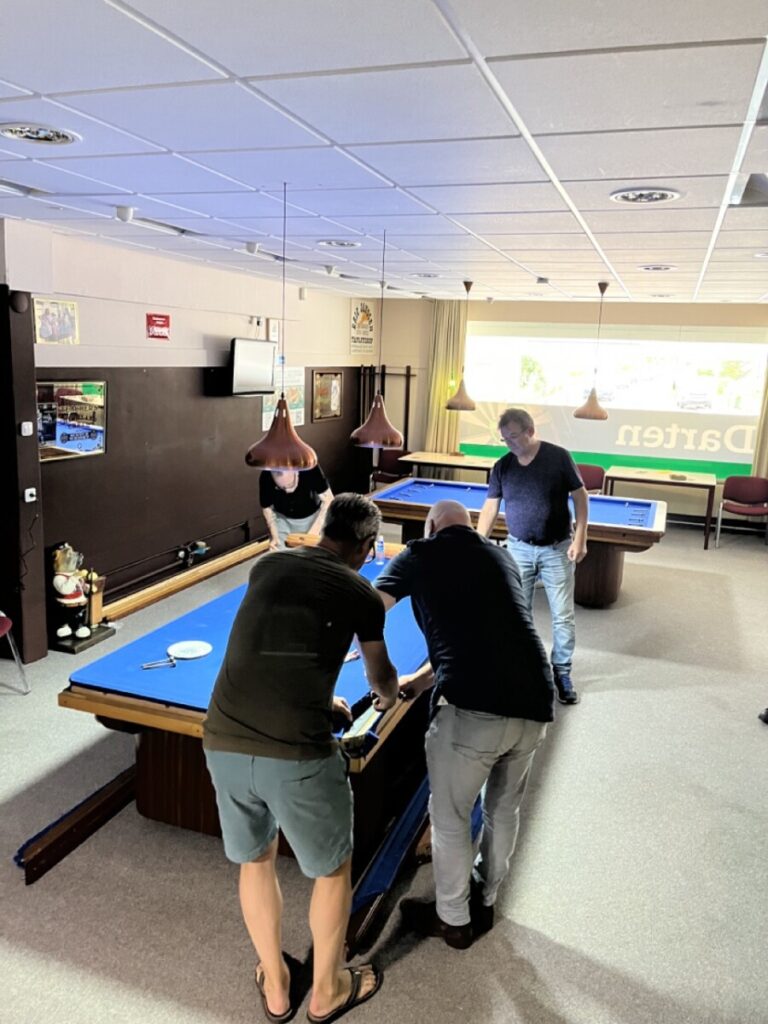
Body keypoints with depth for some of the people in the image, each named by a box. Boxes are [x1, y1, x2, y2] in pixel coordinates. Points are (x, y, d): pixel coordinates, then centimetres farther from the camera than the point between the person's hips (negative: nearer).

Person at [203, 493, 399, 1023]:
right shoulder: (362, 595, 3)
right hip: (297, 756, -4)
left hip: (224, 744, 5)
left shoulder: (267, 566, 12)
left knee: (255, 860, 28)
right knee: (333, 868, 23)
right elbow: (382, 678, 22)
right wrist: (390, 696, 47)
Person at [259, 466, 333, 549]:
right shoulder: (266, 478, -30)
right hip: (282, 518, 1)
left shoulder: (310, 469, -34)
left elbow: (328, 500, -25)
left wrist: (315, 529, -32)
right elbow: (267, 508, -12)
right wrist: (274, 535, -20)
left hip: (311, 516, 0)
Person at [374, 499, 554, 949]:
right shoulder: (503, 556, 22)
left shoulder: (421, 553, 7)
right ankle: (484, 902, 48)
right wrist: (420, 681, 29)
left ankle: (453, 919, 37)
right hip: (534, 705, 6)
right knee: (505, 809, 28)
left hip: (472, 708, -6)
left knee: (449, 818, 18)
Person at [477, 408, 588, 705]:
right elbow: (490, 507, 2)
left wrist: (580, 538, -11)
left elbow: (580, 496, -5)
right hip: (518, 549, 3)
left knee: (563, 616, 3)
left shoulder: (558, 457, -10)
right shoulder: (502, 466, -2)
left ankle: (562, 672, 18)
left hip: (557, 549, -2)